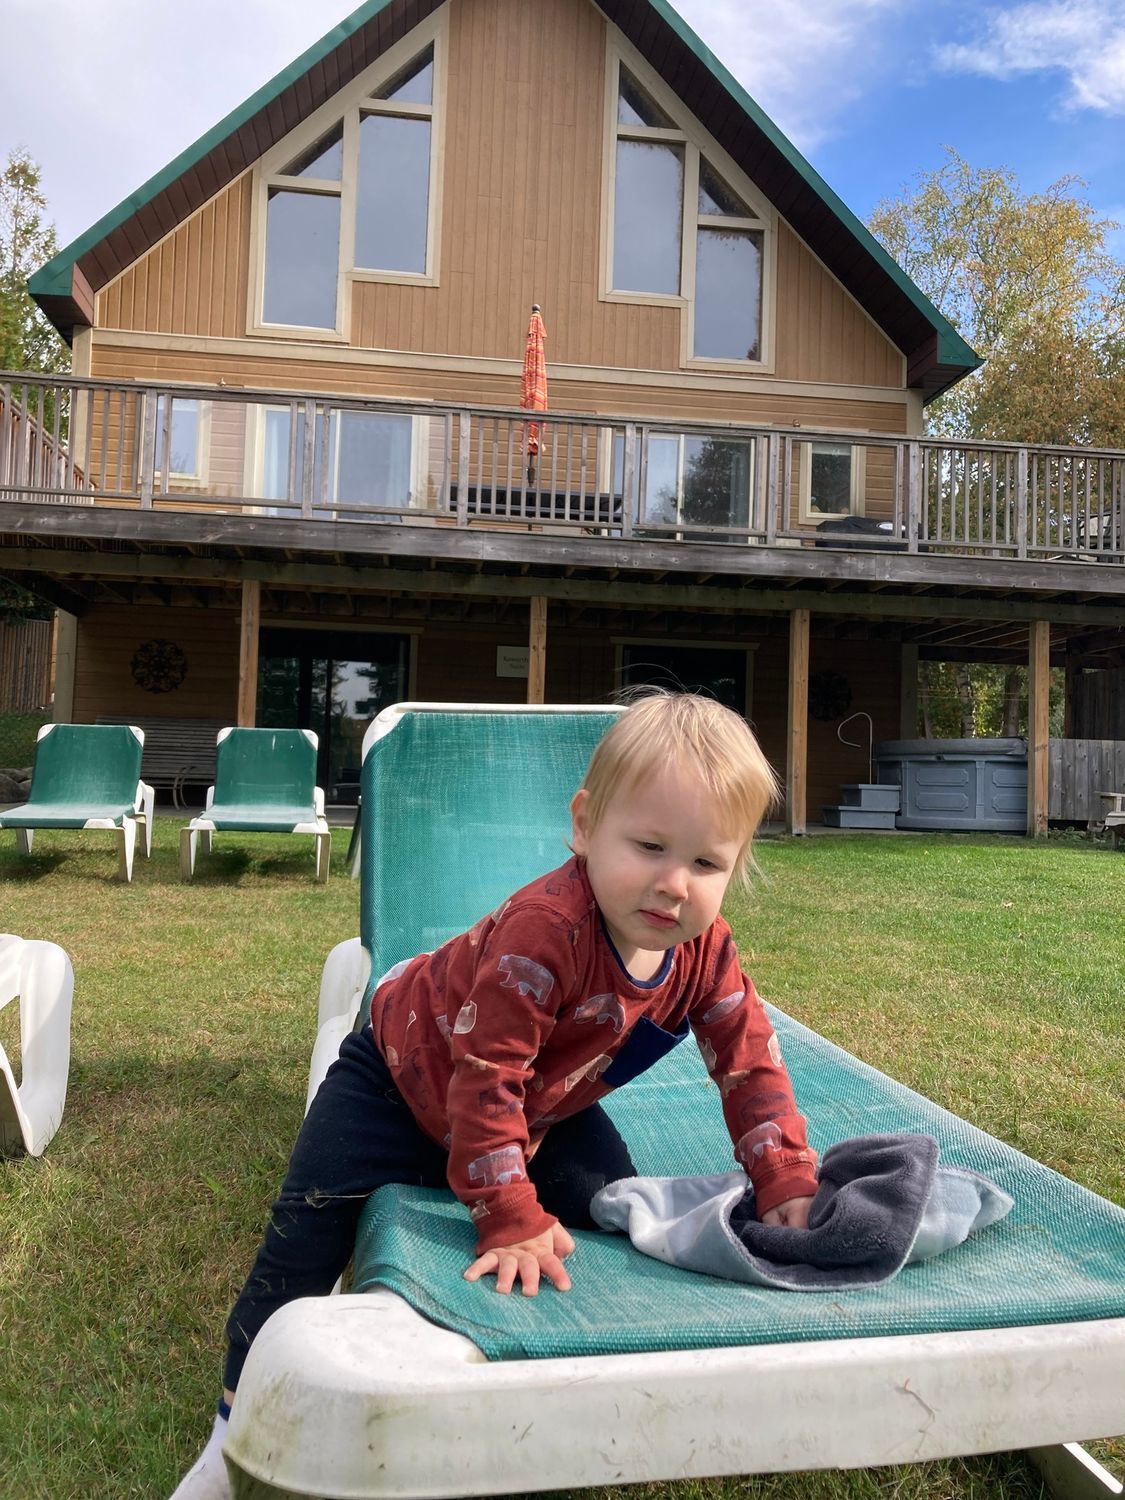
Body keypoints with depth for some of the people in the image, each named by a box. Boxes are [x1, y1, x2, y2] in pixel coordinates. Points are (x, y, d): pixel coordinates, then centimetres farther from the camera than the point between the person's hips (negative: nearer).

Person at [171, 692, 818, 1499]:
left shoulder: (706, 950, -21)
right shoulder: (544, 931, -43)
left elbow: (750, 1061, -7)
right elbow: (486, 1077, -37)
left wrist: (787, 1182, -13)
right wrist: (512, 1221, -32)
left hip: (540, 1108, 6)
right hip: (404, 1075, -5)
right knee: (311, 1228, -7)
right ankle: (244, 1418, 15)